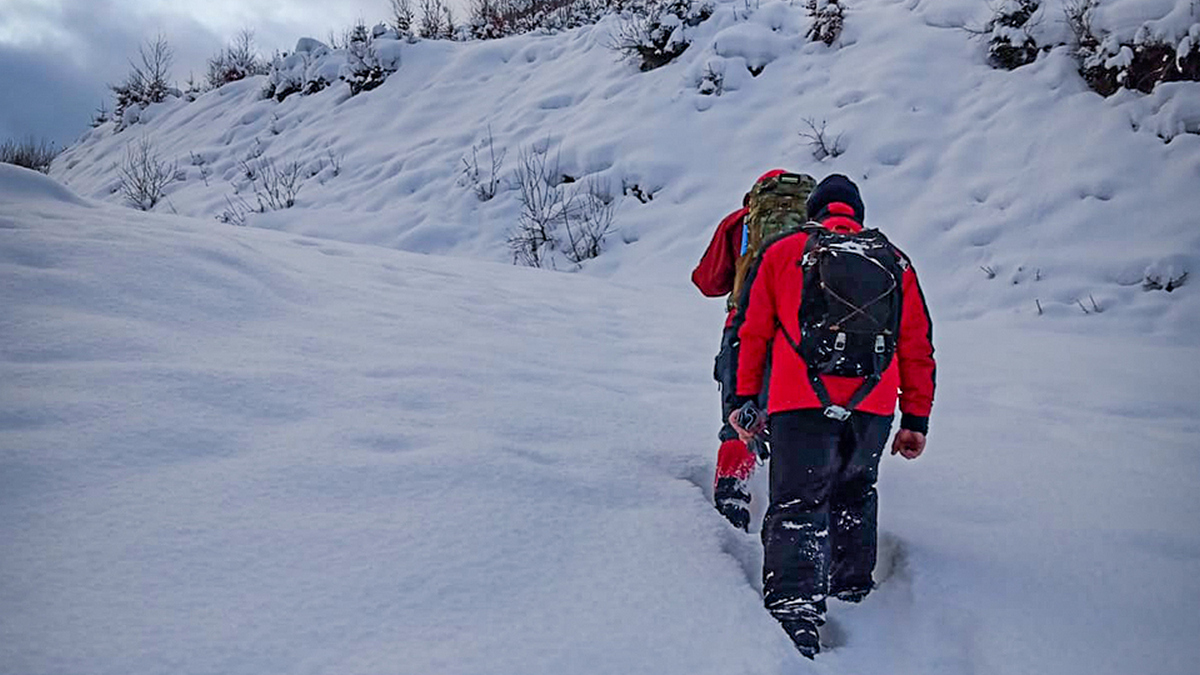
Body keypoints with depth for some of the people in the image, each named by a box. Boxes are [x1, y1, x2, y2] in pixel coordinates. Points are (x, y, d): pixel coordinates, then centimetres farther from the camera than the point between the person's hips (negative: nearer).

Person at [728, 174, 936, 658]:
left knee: (798, 503, -2)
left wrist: (745, 398, 14)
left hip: (802, 402, -3)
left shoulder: (782, 252, 14)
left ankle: (796, 610, -16)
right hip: (874, 406, 3)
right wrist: (917, 420, 18)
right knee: (853, 492, 26)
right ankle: (852, 582, 33)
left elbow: (754, 332, 10)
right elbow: (917, 348, 16)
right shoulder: (895, 262, 19)